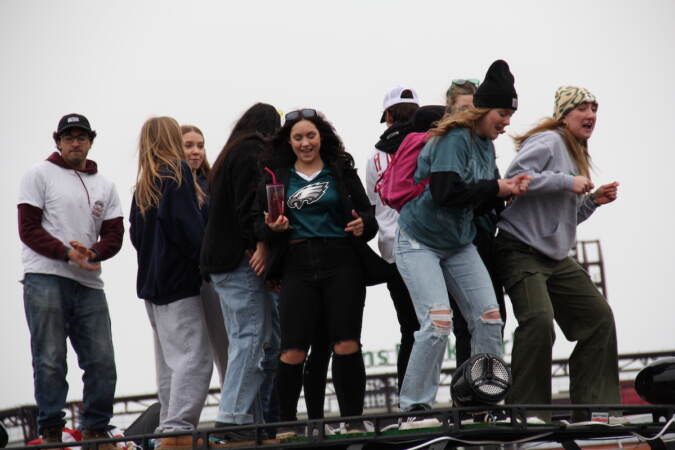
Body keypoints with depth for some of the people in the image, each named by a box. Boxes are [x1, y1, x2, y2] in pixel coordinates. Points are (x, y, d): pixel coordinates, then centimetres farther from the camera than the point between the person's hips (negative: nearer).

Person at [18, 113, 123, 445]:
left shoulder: (103, 185, 18)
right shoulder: (40, 175, 4)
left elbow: (113, 235, 11)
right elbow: (28, 229, -4)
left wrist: (92, 254, -11)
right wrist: (68, 253, -15)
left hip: (89, 282, 5)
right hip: (46, 278, -5)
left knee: (102, 361, 1)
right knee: (50, 360, -7)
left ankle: (96, 431, 11)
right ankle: (51, 432, -4)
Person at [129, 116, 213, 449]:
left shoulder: (143, 184, 16)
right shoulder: (177, 172, -7)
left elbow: (136, 232, 16)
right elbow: (188, 225, -16)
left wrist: (152, 259, 12)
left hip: (152, 281, 8)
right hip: (179, 279, -8)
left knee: (169, 359, 11)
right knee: (194, 357, -11)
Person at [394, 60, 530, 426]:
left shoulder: (486, 145, 8)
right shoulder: (454, 139, -19)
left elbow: (481, 198, 10)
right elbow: (447, 192, -30)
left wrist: (508, 190, -9)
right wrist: (495, 188, -21)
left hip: (459, 244, 9)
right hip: (419, 242, -9)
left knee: (488, 317, 2)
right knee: (438, 322, -17)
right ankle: (414, 410, -8)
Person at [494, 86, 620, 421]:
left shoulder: (576, 155, 21)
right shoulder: (548, 142, -8)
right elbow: (515, 177, -23)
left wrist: (593, 200, 10)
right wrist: (567, 181, -20)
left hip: (556, 257, 10)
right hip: (521, 251, -10)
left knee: (599, 317, 7)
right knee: (539, 319, -26)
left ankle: (594, 409, 12)